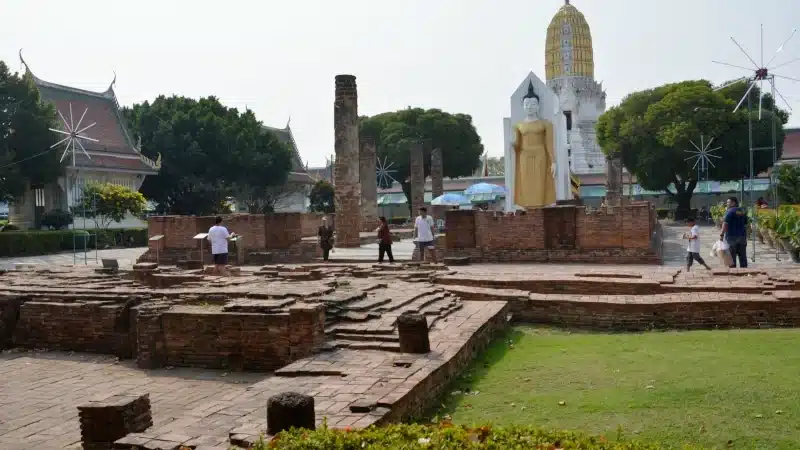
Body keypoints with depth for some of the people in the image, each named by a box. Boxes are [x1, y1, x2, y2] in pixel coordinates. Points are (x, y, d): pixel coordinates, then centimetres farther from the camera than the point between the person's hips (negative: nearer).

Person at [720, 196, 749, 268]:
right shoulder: (743, 211, 13)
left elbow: (725, 224, -20)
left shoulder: (730, 211, -11)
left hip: (732, 236, -7)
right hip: (742, 236, 7)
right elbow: (745, 224, 18)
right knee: (743, 256, 10)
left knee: (732, 257, -1)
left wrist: (722, 234, -21)